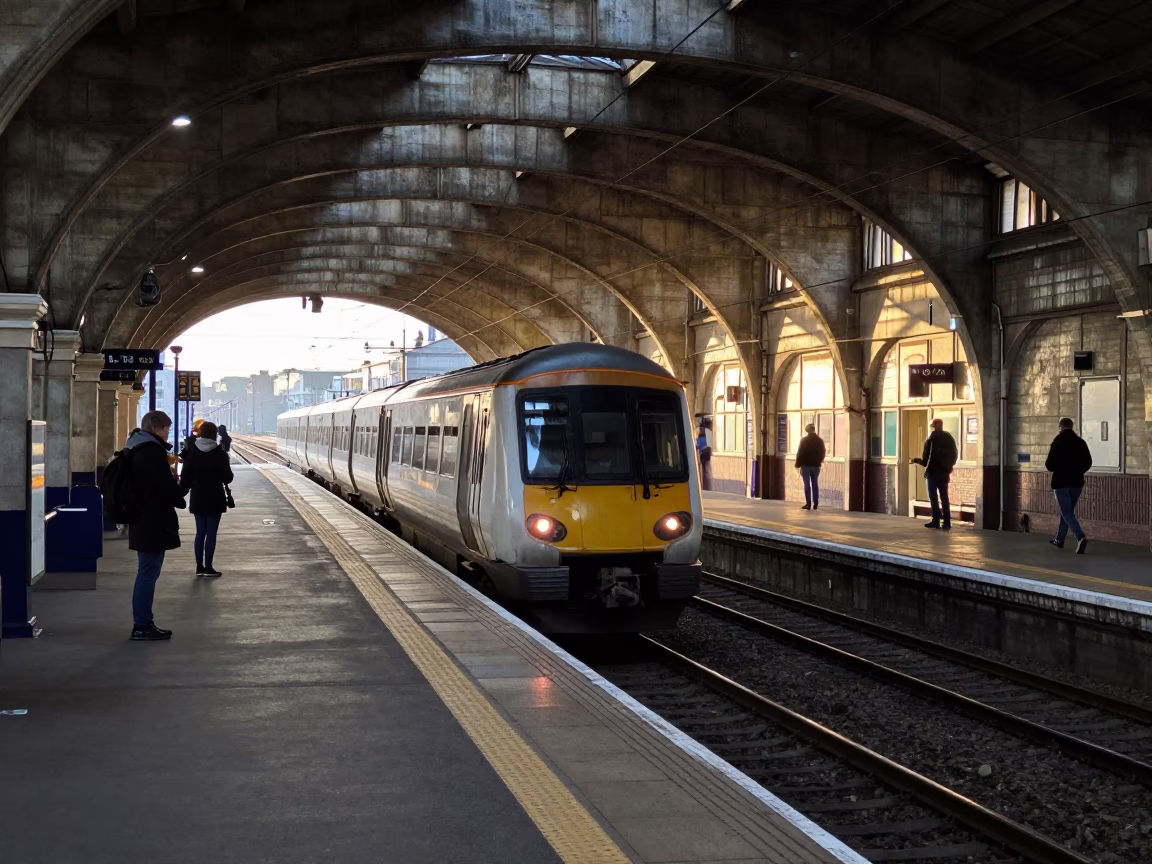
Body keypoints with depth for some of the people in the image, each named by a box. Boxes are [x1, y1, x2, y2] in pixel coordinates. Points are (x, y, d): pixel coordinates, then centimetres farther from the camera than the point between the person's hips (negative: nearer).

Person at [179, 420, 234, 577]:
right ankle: (208, 567, 1)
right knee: (211, 533, 1)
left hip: (197, 498, 3)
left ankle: (199, 567, 11)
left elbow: (185, 477, -1)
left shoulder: (191, 452, -1)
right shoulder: (219, 453, -10)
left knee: (200, 532, 11)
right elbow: (227, 478, -9)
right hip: (214, 499, -3)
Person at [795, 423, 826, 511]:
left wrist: (798, 464, -1)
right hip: (816, 465, 3)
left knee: (807, 484, -1)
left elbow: (800, 453, -7)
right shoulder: (820, 440, 3)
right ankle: (816, 504, 5)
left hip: (806, 464, -3)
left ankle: (808, 503, -7)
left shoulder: (804, 440, -7)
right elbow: (823, 452, 11)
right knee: (815, 484, 8)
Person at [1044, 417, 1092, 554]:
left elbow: (1049, 464, -12)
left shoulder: (1057, 442, -10)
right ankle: (1059, 539, 29)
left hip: (1061, 482, -5)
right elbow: (1088, 462, 2)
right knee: (1067, 511, 19)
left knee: (1067, 513, -6)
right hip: (1076, 482, 5)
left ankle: (1081, 537, -26)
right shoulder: (1080, 442, 2)